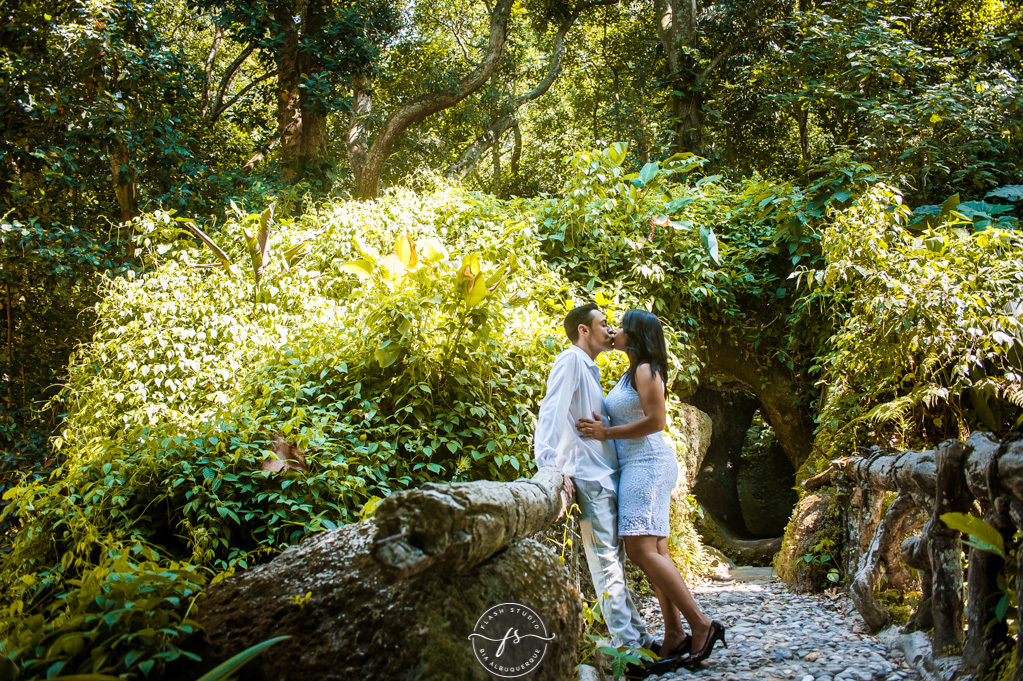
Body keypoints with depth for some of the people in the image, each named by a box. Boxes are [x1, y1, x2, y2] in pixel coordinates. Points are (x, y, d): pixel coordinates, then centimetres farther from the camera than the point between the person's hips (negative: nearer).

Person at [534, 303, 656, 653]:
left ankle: (637, 635, 19)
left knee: (615, 558, 13)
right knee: (605, 560, -8)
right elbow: (552, 414, -18)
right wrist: (554, 468, -26)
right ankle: (626, 643, -5)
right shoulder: (570, 361, -7)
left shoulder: (590, 369, 23)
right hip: (588, 477, -10)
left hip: (607, 474, 10)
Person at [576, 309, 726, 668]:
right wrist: (600, 427, 8)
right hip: (636, 466, 10)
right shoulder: (631, 373, 20)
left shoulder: (646, 371, -9)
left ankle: (701, 623, -14)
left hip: (647, 464, -10)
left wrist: (607, 433, -15)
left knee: (643, 550, -16)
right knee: (654, 551, 6)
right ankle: (674, 635, 7)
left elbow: (656, 420, -18)